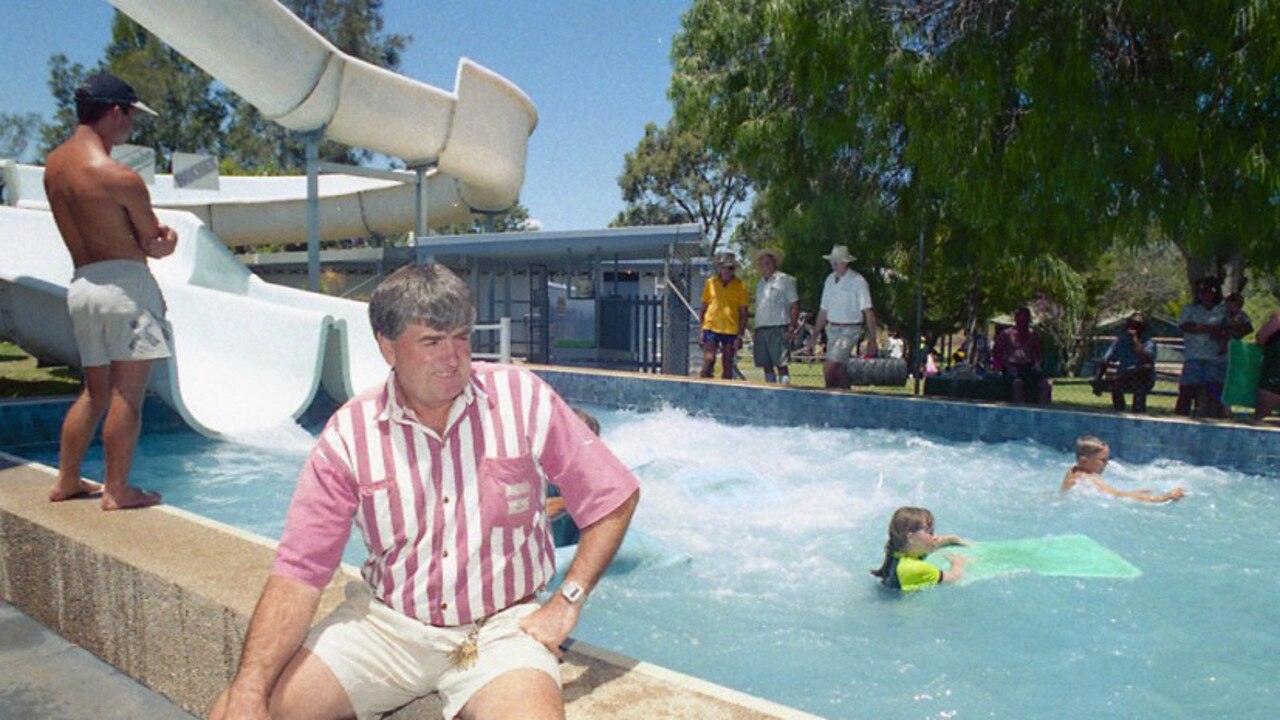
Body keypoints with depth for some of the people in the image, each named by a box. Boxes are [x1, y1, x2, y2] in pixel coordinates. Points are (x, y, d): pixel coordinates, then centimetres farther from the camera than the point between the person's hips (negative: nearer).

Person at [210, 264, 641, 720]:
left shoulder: (523, 400, -9)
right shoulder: (349, 434, -5)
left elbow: (616, 499, -3)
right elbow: (299, 572, -7)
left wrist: (567, 602, -9)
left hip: (500, 624, -2)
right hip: (386, 622, 2)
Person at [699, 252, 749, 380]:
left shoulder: (740, 286, 1)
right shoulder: (710, 283, 5)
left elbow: (743, 313, 2)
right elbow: (703, 308, 11)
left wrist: (740, 336, -5)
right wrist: (702, 331, 6)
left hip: (731, 331, 0)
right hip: (711, 328, 0)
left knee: (727, 366, 5)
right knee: (708, 360, -13)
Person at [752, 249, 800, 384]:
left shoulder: (784, 280, 1)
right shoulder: (760, 284, 21)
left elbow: (795, 305, -4)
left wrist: (791, 328, -11)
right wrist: (756, 329, 13)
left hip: (778, 329, -6)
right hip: (761, 329, 7)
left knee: (781, 365, -9)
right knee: (766, 366, 7)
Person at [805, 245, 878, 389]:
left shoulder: (857, 281, -9)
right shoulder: (830, 280, 10)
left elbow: (868, 312, -9)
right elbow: (823, 310, 17)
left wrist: (872, 339, -12)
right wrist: (815, 335, 16)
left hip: (849, 330, -6)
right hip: (832, 329, 6)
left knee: (829, 367, -17)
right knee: (838, 370, 8)